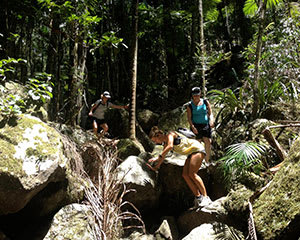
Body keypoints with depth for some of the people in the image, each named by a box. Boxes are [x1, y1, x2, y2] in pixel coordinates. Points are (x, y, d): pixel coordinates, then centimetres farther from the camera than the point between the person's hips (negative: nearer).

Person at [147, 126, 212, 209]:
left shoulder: (170, 134, -12)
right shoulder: (166, 143, 13)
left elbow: (170, 146, -30)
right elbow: (163, 156, 14)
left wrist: (159, 156, -29)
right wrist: (156, 167, 4)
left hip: (197, 148, -9)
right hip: (191, 153, 9)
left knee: (192, 173, -20)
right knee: (185, 175, -5)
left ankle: (205, 197, -18)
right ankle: (198, 197, -3)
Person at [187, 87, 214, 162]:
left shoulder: (205, 102, 7)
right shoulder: (190, 105, 2)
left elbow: (210, 113, 7)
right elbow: (189, 118, -3)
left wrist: (211, 120, -13)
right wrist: (192, 127, -17)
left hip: (206, 126, 2)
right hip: (196, 126, -2)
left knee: (208, 143, -7)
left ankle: (207, 161, 3)